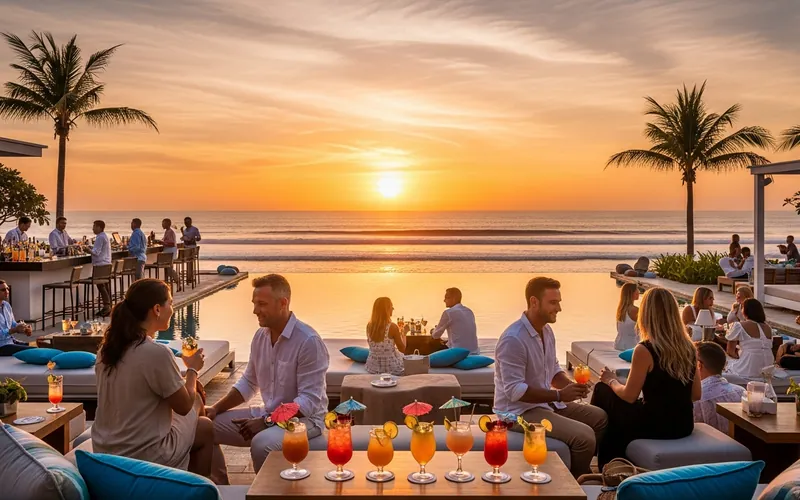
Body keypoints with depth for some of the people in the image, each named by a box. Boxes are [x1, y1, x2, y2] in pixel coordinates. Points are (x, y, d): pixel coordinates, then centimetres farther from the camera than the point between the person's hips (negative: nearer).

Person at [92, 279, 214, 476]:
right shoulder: (157, 353, -24)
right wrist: (192, 369, 4)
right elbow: (184, 406, -11)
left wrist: (184, 384, 14)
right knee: (206, 428, 17)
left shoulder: (108, 347, -1)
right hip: (144, 457, -7)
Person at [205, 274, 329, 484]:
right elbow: (248, 383, 15)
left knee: (261, 443, -36)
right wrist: (217, 408, 1)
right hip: (269, 414, 8)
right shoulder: (260, 336, 3)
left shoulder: (309, 341, -21)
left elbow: (309, 402, -23)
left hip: (304, 418, -8)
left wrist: (265, 422, -26)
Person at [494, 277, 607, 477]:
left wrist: (571, 385, -6)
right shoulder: (513, 339, -25)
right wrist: (559, 395, -24)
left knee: (600, 418, 11)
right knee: (584, 436, -22)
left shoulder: (546, 330, 6)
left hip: (546, 402, 10)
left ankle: (581, 471, 25)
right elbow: (514, 391, -27)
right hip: (519, 410, -10)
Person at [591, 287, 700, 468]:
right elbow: (696, 395, 7)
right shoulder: (689, 347, -1)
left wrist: (611, 380, 8)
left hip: (655, 426, -7)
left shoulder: (644, 350, -19)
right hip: (684, 425, 7)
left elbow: (629, 396, -11)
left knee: (602, 391, 15)